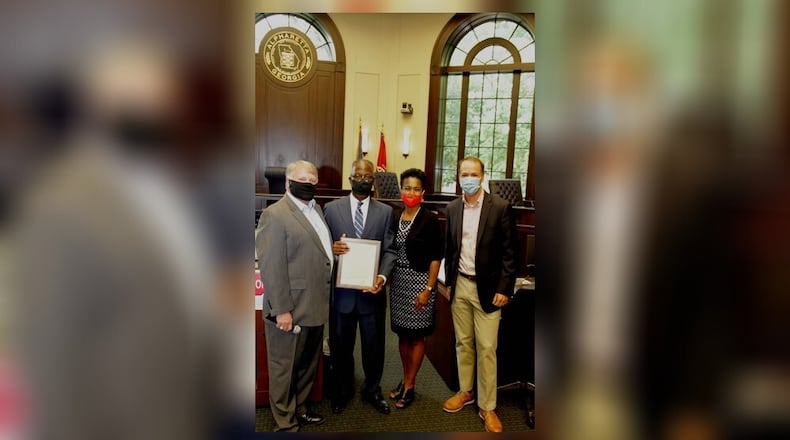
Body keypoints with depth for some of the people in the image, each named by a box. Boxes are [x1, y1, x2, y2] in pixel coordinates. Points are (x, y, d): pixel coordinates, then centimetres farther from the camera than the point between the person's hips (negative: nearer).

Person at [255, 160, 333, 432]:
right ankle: (285, 423, 26)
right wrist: (282, 310, -19)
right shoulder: (275, 215, -15)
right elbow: (271, 267, -18)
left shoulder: (316, 208, 11)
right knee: (285, 368, 9)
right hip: (291, 309, -8)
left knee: (308, 365, 21)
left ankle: (299, 409, 40)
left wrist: (335, 249, 5)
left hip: (315, 306, 8)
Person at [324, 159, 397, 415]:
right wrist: (331, 248, -20)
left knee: (374, 345, 13)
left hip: (371, 291, 0)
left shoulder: (385, 211, 3)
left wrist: (382, 276, -17)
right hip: (341, 291, 0)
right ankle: (342, 391, 38)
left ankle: (372, 390, 36)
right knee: (340, 346, 15)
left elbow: (389, 250, -1)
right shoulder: (332, 208, 2)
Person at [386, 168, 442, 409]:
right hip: (397, 280, 5)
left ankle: (409, 386, 18)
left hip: (419, 281, -4)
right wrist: (388, 278, 4)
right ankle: (405, 379, 29)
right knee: (402, 333, 13)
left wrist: (428, 289, -14)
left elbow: (436, 257, -10)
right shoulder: (394, 217, 4)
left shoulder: (429, 219, -9)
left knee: (417, 335, 6)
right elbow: (390, 251, 11)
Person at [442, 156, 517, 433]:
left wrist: (504, 289, -11)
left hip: (487, 288, -4)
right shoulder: (452, 208, 3)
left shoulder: (500, 207, -10)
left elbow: (509, 252, -8)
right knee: (463, 343, 15)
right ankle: (465, 392, 33)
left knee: (486, 348, 2)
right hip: (460, 285, 4)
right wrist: (449, 281, 10)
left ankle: (487, 406, 16)